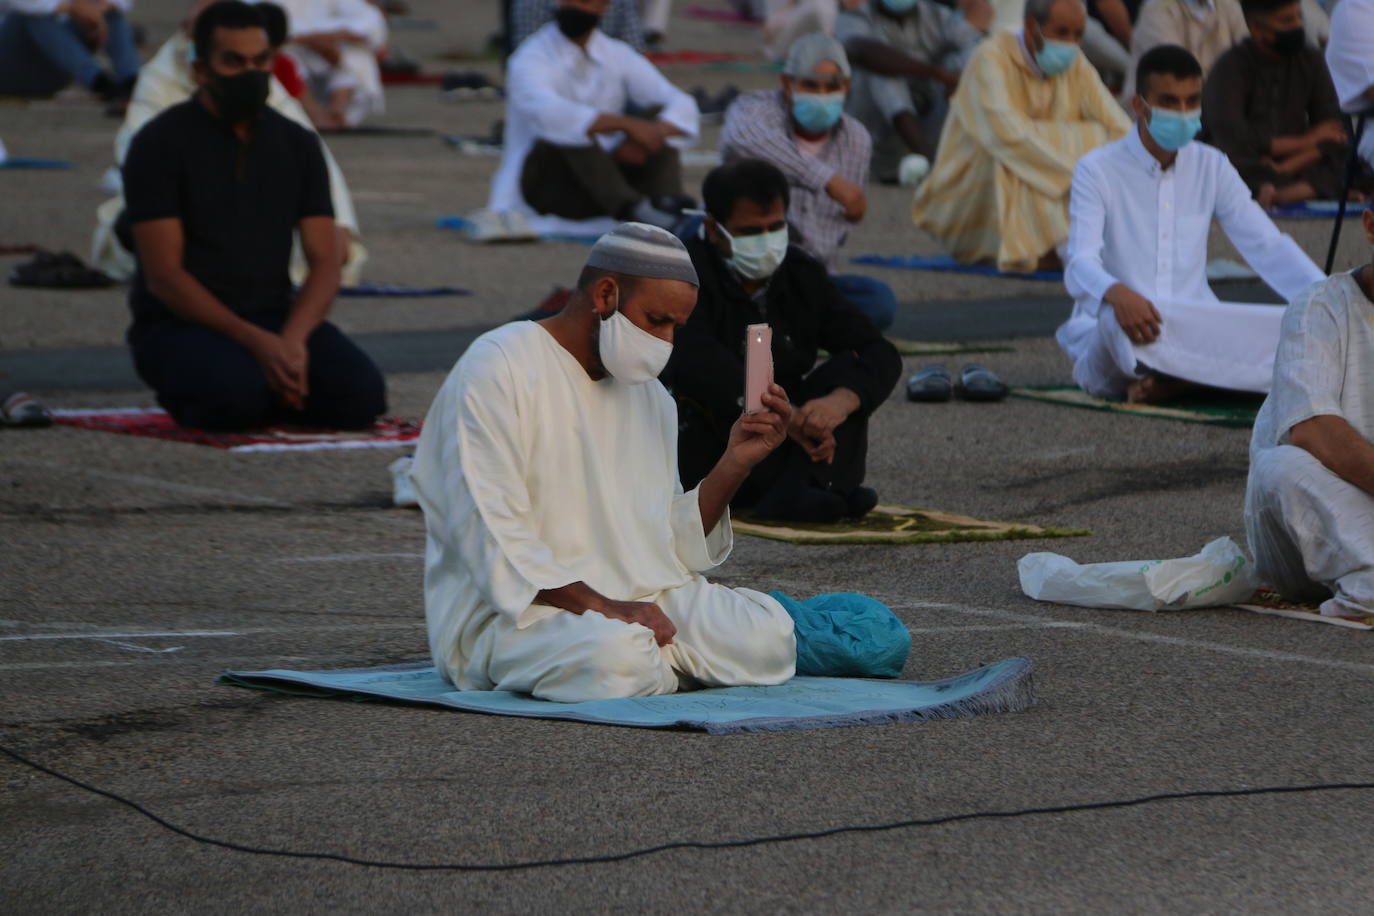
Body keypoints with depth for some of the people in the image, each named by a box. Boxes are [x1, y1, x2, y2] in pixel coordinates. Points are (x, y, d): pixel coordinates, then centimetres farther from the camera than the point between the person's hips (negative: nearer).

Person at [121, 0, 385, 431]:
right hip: (180, 324, -4)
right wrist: (255, 342, -25)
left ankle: (263, 387, 5)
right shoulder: (160, 144, -8)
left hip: (273, 316, 4)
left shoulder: (298, 144, 7)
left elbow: (325, 262, 2)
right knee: (235, 394, -37)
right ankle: (191, 393, -1)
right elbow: (163, 276, -14)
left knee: (361, 394, -23)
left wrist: (292, 339, -20)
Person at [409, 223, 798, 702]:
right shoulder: (496, 370, -7)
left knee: (768, 636, -19)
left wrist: (735, 464, 2)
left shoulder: (651, 397, 17)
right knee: (618, 658, -38)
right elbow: (493, 541, -16)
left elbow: (669, 541, 15)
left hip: (639, 599, 6)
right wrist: (599, 605, -24)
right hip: (514, 609, -6)